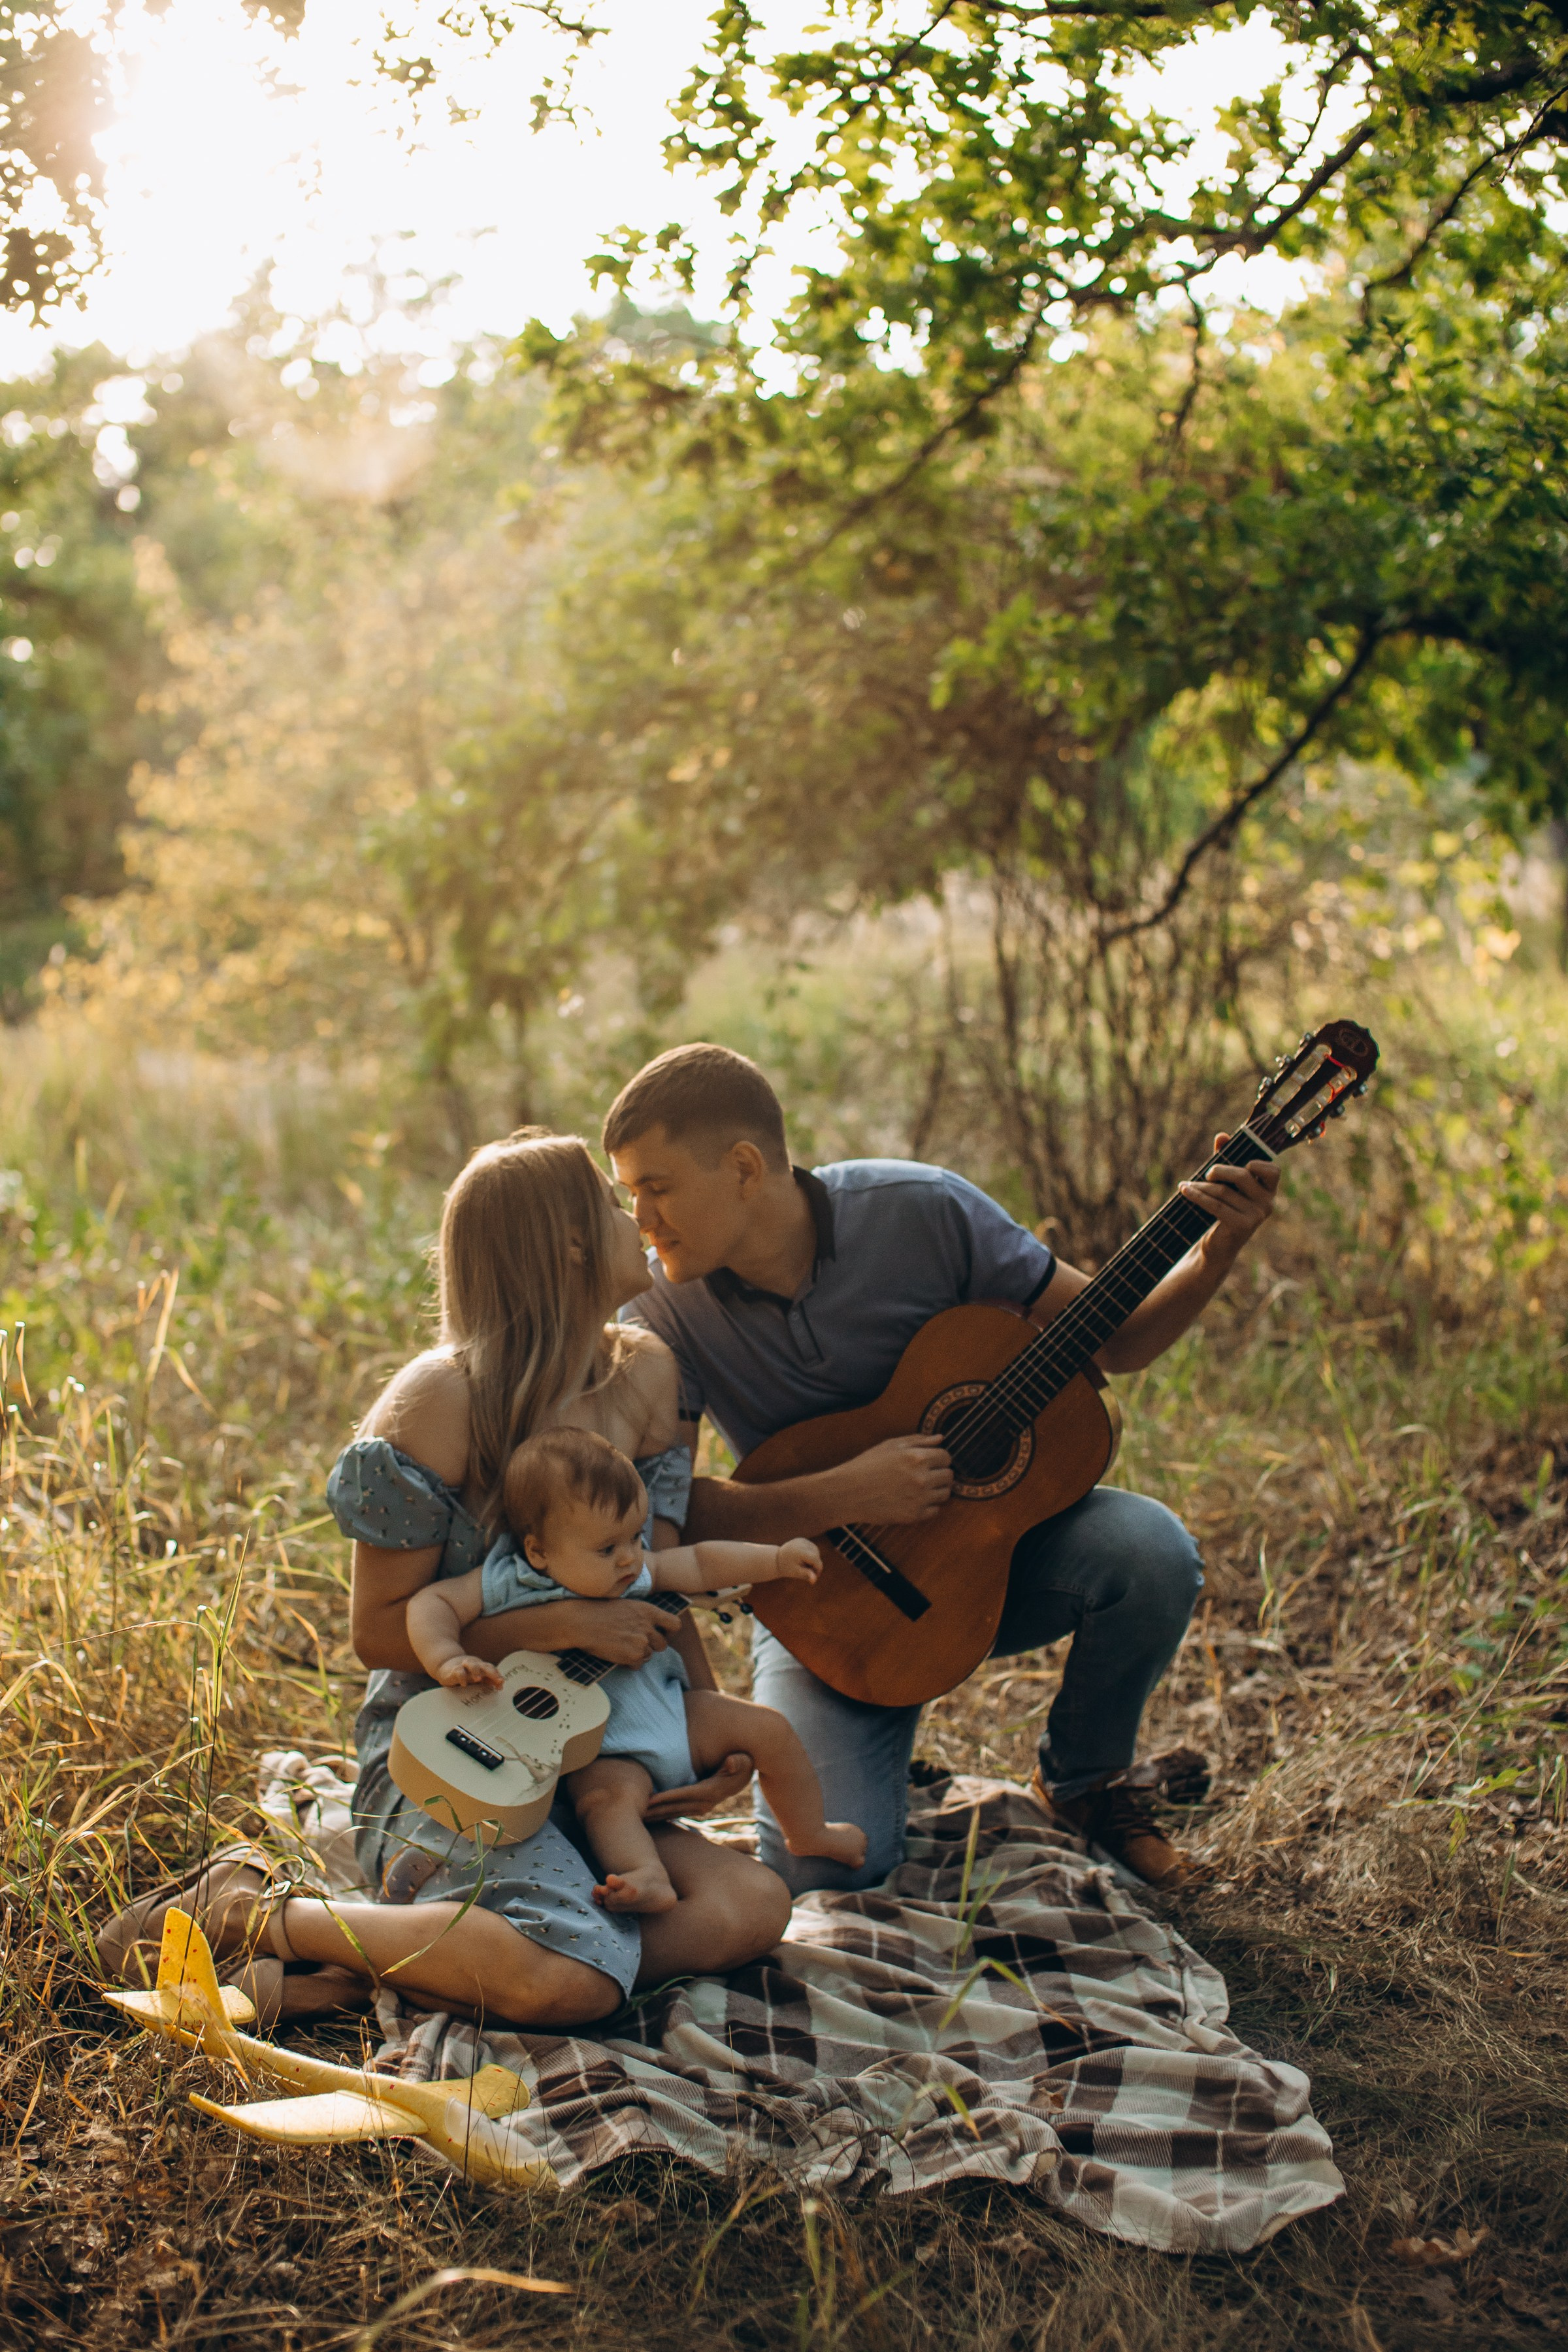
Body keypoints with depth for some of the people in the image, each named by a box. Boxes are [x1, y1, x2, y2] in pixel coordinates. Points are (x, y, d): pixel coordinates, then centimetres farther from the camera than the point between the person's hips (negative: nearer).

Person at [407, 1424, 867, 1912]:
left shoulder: (630, 1571, -2)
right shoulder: (507, 1584, -17)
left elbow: (698, 1565, 8)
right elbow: (432, 1603, -19)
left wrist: (776, 1559, 1)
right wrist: (448, 1661, -36)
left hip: (668, 1711, 6)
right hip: (603, 1751, -6)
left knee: (767, 1728, 6)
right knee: (609, 1794, -38)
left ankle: (809, 1835, 25)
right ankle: (649, 1879, -53)